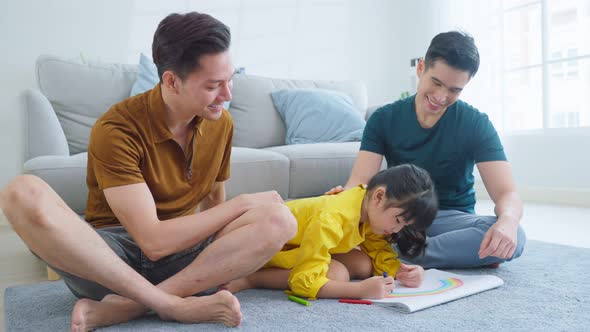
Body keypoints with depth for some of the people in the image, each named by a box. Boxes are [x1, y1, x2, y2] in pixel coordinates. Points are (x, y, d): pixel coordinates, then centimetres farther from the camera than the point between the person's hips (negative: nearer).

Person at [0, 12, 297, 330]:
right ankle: (174, 304, -28)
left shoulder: (221, 123, -1)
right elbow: (153, 242, -23)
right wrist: (242, 204, -18)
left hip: (184, 255, 4)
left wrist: (227, 262, 2)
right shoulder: (117, 129, -17)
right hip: (108, 257, -3)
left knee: (280, 220, -22)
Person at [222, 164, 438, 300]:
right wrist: (362, 289, -42)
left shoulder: (372, 210, -11)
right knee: (338, 275, -29)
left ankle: (285, 271, 3)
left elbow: (381, 252, -1)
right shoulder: (331, 220, -36)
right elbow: (304, 281, -38)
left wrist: (401, 272, -22)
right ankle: (250, 278, -20)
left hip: (301, 246, 9)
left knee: (365, 266, -6)